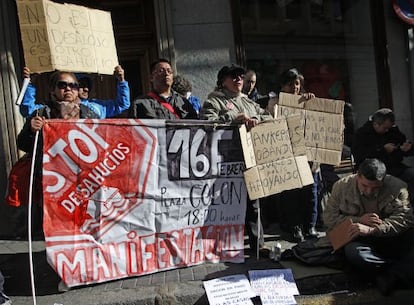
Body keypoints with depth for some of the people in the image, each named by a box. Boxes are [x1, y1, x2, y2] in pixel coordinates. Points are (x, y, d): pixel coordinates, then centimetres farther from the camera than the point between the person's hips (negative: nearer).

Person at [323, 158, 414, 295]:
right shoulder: (342, 186, -3)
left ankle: (391, 276, -36)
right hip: (360, 239, 0)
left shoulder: (397, 187, -7)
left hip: (391, 238, 0)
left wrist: (371, 230, -30)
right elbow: (328, 217, -2)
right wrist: (358, 220, -16)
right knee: (353, 252, -35)